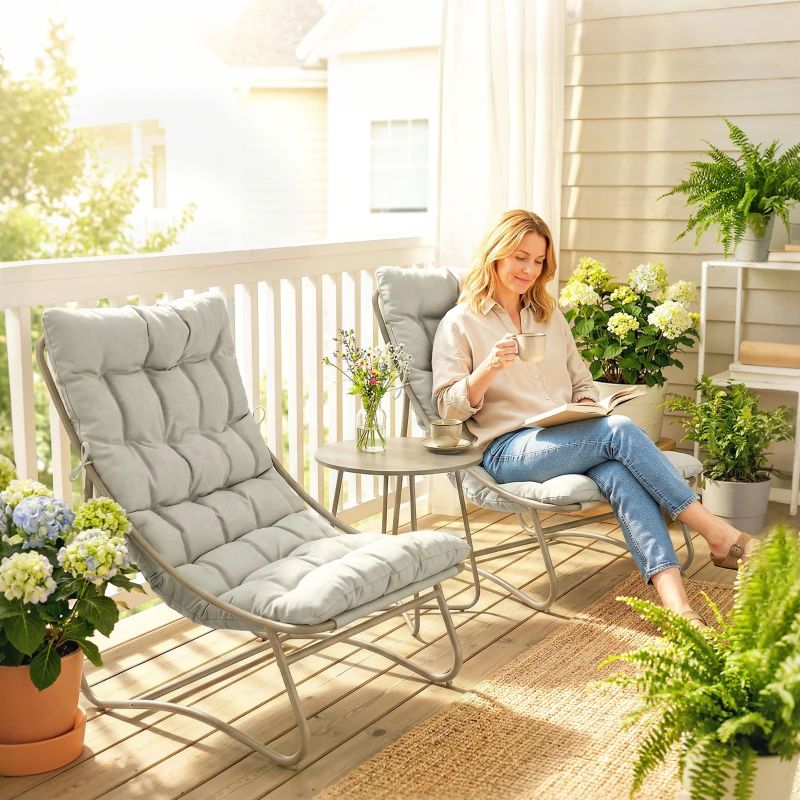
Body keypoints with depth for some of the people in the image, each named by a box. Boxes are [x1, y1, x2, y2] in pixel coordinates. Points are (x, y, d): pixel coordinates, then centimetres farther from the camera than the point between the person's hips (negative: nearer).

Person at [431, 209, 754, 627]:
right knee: (620, 430, -30)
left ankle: (675, 604, -48)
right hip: (508, 450, -4)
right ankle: (719, 535, -28)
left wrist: (587, 406, 1)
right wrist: (490, 368, -19)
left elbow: (582, 382, 25)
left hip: (569, 439, 5)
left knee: (621, 475, -32)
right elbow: (449, 406, -2)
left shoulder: (550, 317, 24)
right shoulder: (460, 322, 6)